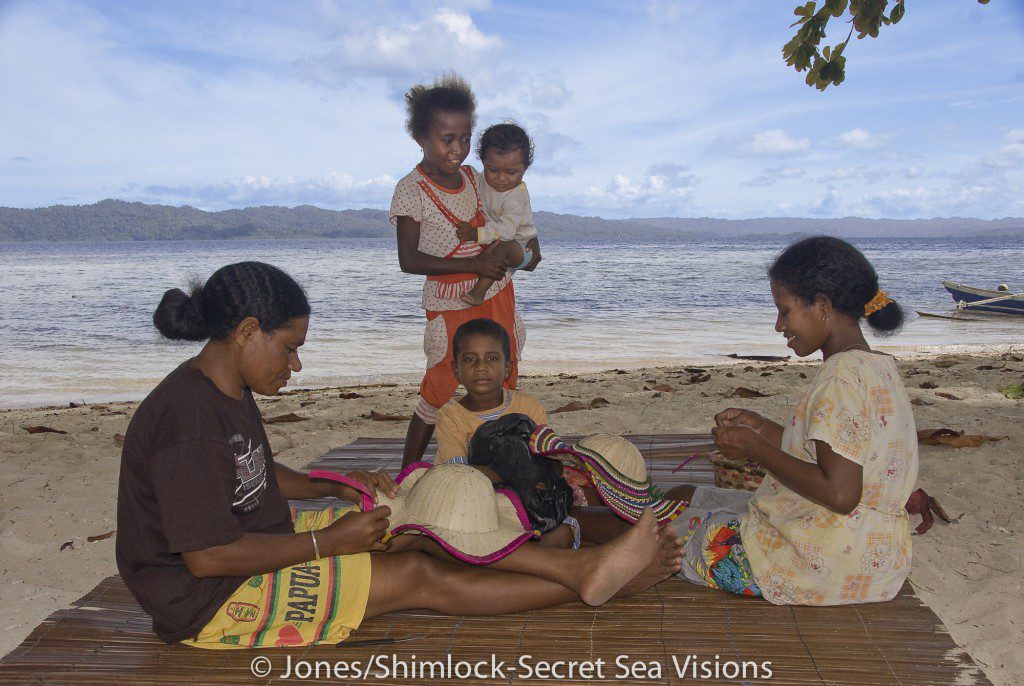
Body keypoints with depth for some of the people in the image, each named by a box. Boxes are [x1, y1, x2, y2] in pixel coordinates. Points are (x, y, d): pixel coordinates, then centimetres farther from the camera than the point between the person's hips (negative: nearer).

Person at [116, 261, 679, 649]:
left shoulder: (226, 393, 4)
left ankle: (581, 567, -3)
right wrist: (328, 542, -21)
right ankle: (590, 584, -3)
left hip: (263, 541, 9)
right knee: (417, 576, -13)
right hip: (210, 604, -9)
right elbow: (207, 557, -29)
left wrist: (335, 488, 4)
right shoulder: (188, 415, -28)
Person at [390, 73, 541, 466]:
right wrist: (474, 264, -24)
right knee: (440, 392, -1)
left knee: (502, 385, 14)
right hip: (449, 304, -6)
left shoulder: (470, 176, 3)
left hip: (496, 293, 7)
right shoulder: (411, 190, -16)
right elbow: (408, 260, -20)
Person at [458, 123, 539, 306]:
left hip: (521, 247, -9)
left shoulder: (517, 195, -25)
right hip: (490, 243, 9)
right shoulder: (481, 181, -2)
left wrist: (476, 234, -42)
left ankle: (479, 290, -42)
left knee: (501, 247, -38)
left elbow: (506, 229, -35)